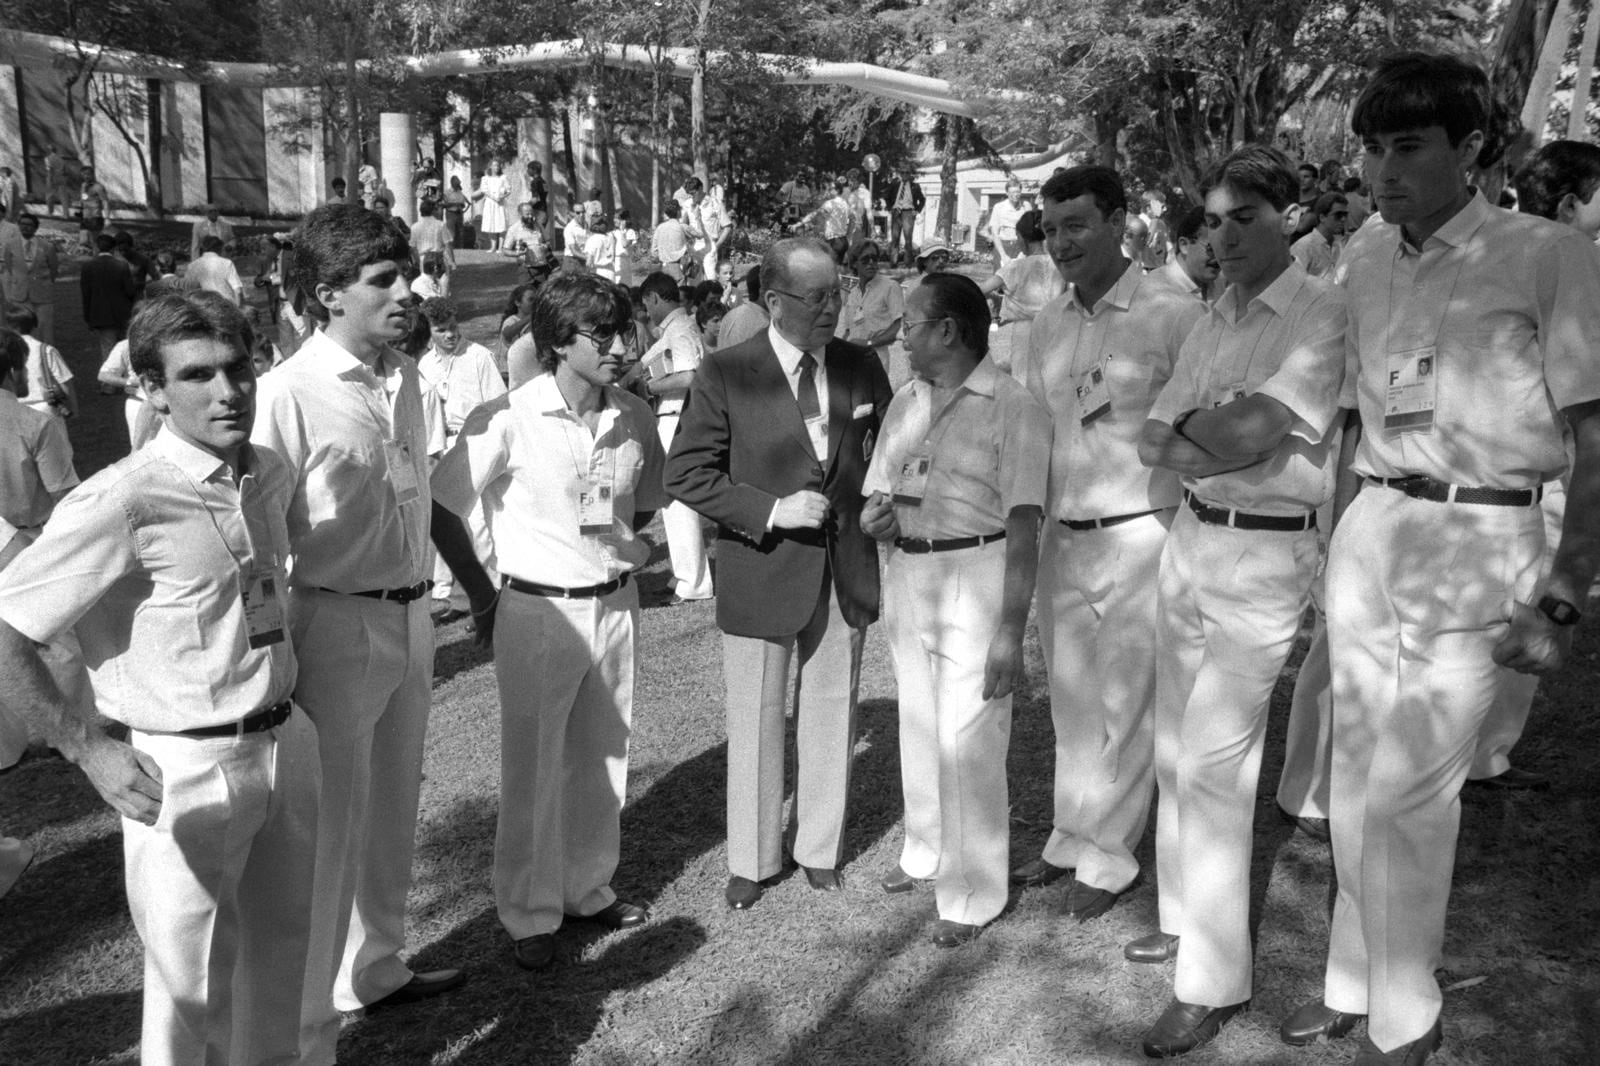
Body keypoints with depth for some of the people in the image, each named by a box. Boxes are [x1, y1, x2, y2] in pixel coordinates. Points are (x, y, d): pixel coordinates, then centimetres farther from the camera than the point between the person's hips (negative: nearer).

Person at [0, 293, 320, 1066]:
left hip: (286, 743, 6)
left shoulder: (270, 475, 2)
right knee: (193, 985, 10)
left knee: (282, 953, 22)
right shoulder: (123, 502, -19)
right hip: (183, 770, -6)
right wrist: (88, 747, -19)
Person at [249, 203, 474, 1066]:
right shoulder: (288, 393, -17)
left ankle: (375, 968, 42)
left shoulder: (406, 379, 5)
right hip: (338, 627, -7)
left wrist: (474, 582, 19)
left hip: (410, 619, 7)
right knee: (327, 825, 2)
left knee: (392, 809, 21)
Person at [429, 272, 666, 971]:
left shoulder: (635, 417, 0)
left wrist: (628, 551, 10)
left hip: (616, 604, 5)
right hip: (539, 611, -5)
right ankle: (530, 914, 20)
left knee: (602, 757, 16)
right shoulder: (508, 420, -16)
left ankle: (588, 889, 34)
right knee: (533, 769, 4)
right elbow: (442, 507, -10)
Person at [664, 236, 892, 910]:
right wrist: (771, 511, -18)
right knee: (756, 722, 9)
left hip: (846, 569, 3)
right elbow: (685, 474, -9)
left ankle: (819, 849, 32)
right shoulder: (725, 375, -8)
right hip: (762, 573, -3)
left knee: (831, 715, 14)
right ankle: (751, 861, 26)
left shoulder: (860, 369, 4)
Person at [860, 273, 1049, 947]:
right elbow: (875, 500, 15)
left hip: (975, 578, -7)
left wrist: (1010, 631, -20)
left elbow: (1023, 526, -16)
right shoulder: (905, 403, 10)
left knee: (967, 741, -4)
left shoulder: (1013, 408, -12)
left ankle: (973, 893, 13)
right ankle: (926, 852, 38)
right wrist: (873, 519, -10)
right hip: (906, 576, 7)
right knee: (918, 726, 18)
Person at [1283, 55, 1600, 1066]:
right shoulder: (1363, 257, 7)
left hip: (1478, 545, -5)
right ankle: (1354, 985, 30)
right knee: (1359, 776, 12)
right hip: (1368, 529, 5)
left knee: (1406, 794, -3)